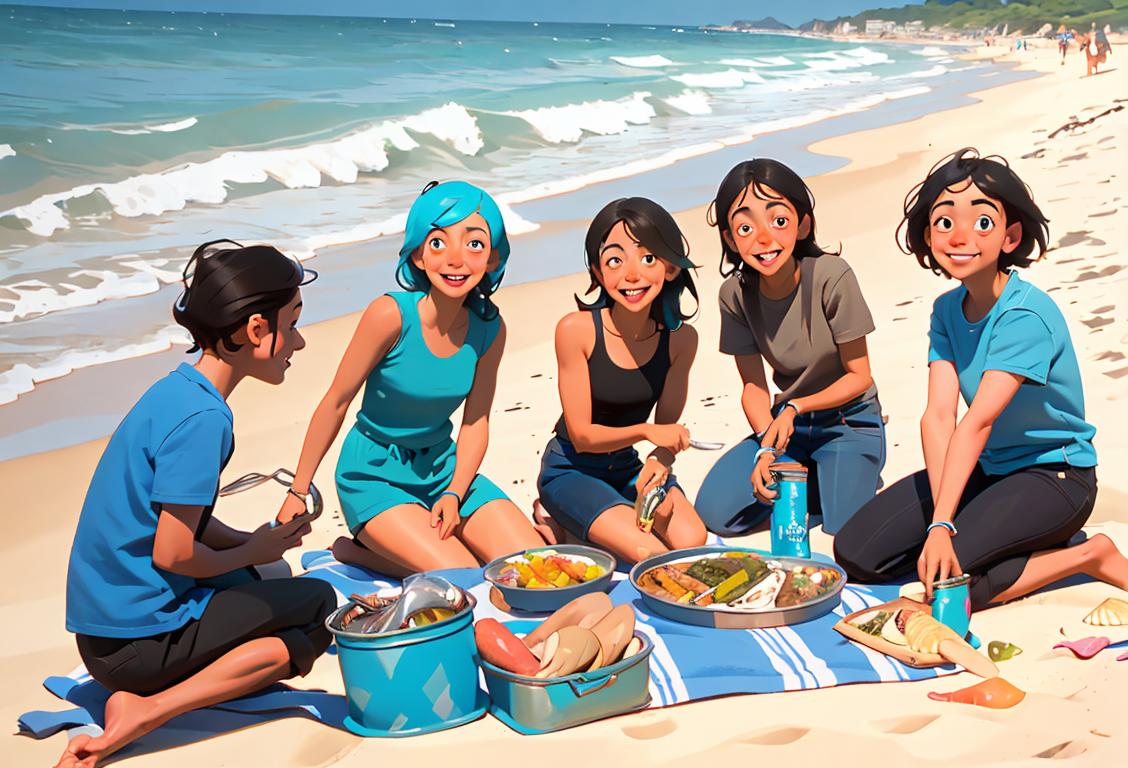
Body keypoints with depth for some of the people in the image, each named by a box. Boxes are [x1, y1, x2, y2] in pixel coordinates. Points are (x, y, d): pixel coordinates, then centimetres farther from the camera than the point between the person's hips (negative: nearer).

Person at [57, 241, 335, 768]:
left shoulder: (178, 389, 7)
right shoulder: (203, 418, -21)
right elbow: (173, 552, -21)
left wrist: (259, 542, 3)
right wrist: (253, 552, -2)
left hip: (104, 623, 9)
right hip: (138, 639, -9)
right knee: (318, 606, 1)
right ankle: (145, 712, -11)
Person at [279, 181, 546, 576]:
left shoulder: (489, 329, -9)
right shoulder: (392, 314, -24)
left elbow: (476, 421, 0)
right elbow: (336, 403, -16)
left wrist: (454, 494, -13)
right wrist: (297, 494, -10)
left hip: (443, 465, 5)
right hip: (374, 473, -5)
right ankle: (355, 550, 3)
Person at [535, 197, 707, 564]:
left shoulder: (681, 338, -12)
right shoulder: (577, 329, -23)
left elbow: (666, 425, -3)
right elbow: (582, 435, -17)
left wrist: (661, 458, -27)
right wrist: (645, 431, -35)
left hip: (628, 465, 5)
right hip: (570, 469, -5)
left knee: (691, 542, -18)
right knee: (647, 554, -24)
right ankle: (557, 523, 5)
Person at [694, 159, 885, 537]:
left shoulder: (831, 276, -24)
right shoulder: (735, 294, -12)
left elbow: (859, 376, -14)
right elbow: (753, 385, -5)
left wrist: (795, 407, -26)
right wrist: (766, 447, -21)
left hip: (848, 420, -4)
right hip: (786, 420, 4)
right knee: (716, 512, -11)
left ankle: (839, 472, 8)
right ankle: (806, 476, 11)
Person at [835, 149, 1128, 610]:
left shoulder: (1026, 315, -23)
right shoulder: (947, 311, -2)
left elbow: (977, 422, -32)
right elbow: (938, 416, -14)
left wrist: (941, 527, -36)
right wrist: (941, 522, -27)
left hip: (1055, 475, -7)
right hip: (987, 467, 7)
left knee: (943, 578, -27)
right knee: (854, 554, -3)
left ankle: (1089, 556, -5)